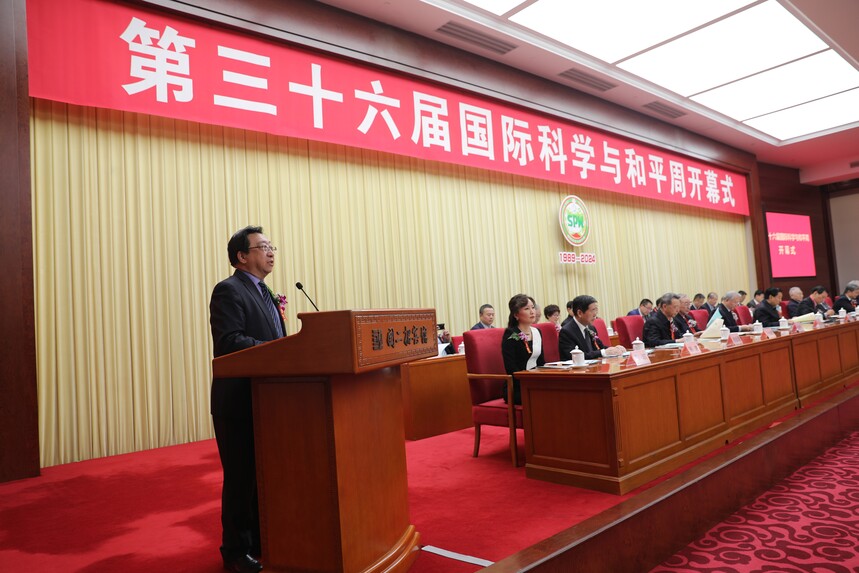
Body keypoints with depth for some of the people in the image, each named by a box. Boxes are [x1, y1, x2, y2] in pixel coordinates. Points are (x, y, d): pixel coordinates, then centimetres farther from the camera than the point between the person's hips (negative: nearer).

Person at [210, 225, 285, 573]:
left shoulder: (264, 293, 17)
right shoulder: (228, 291, -10)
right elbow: (229, 342, -23)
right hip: (240, 401, -8)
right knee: (241, 478, 2)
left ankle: (261, 543, 30)